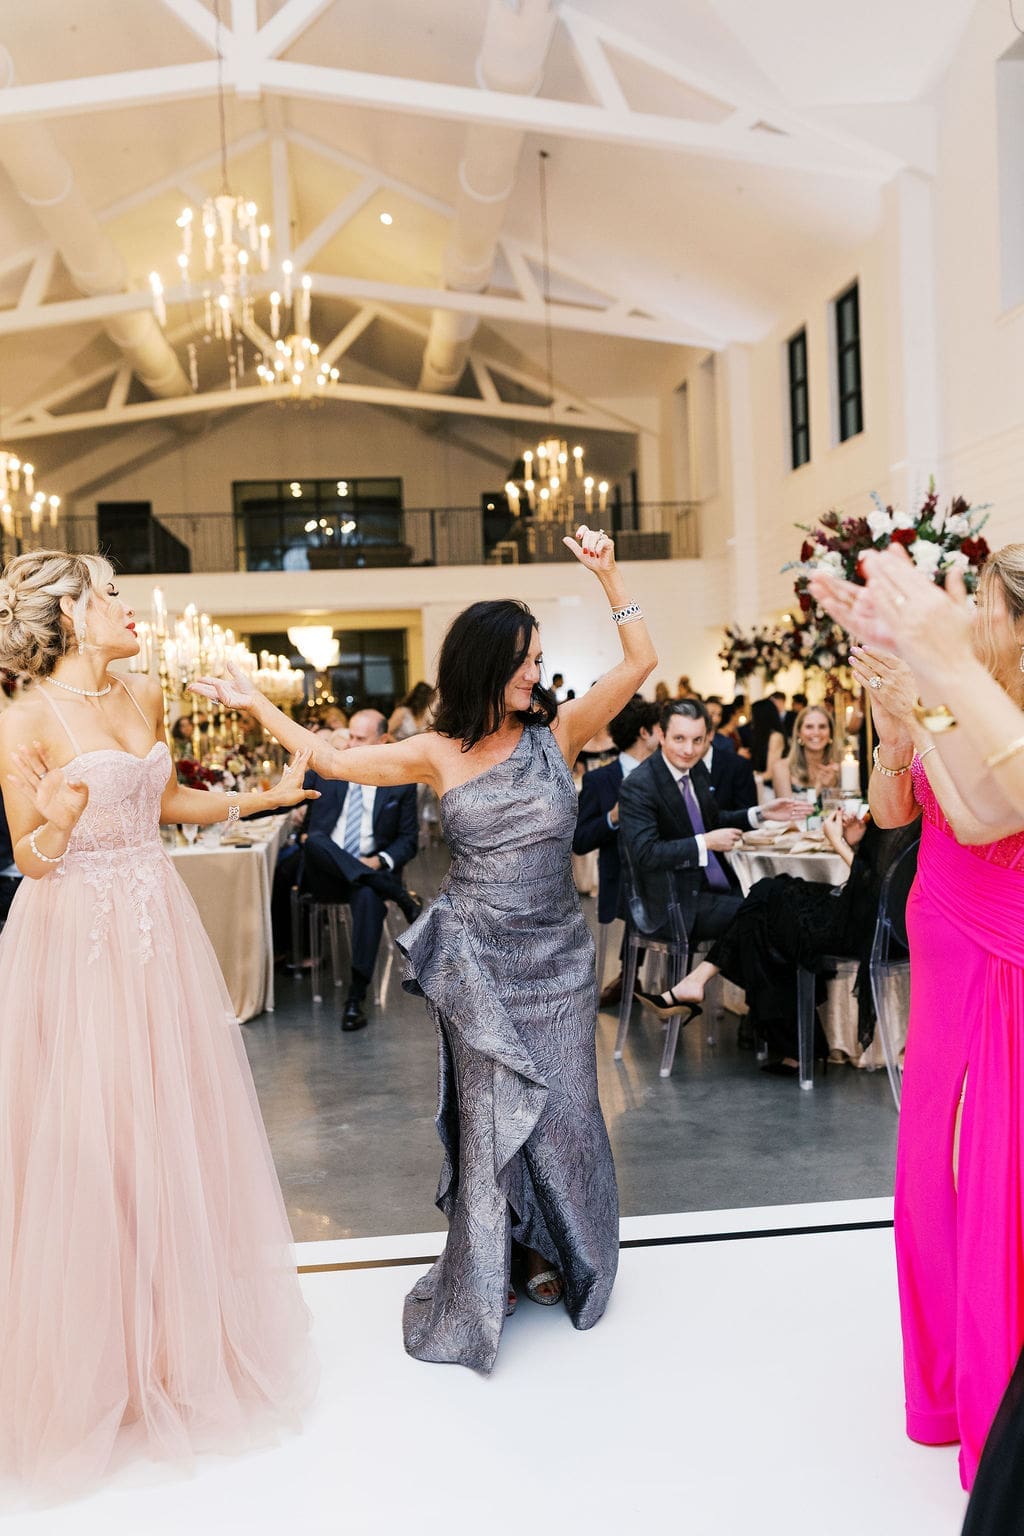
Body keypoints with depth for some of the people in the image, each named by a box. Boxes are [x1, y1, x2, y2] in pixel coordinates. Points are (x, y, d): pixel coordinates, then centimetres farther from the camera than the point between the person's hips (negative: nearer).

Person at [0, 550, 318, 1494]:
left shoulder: (144, 699, 6)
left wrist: (265, 798, 17)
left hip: (157, 929, 6)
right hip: (78, 939, -6)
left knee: (177, 1124, 13)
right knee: (85, 1140, 2)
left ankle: (181, 1334, 33)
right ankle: (91, 1356, 23)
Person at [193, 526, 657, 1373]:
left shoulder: (557, 732, -1)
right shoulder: (438, 752, 0)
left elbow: (639, 662, -8)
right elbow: (336, 761, 10)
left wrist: (607, 573, -15)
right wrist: (258, 706, 12)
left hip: (556, 953, 1)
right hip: (477, 958, -1)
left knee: (560, 1106, 8)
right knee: (491, 1110, 4)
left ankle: (553, 1254, 31)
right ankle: (486, 1277, 21)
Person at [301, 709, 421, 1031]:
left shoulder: (401, 781, 6)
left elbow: (408, 841, 7)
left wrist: (381, 861, -13)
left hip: (370, 871, -1)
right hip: (324, 874, 1)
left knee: (369, 897, -38)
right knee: (315, 841, -34)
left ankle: (356, 999, -33)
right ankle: (399, 894, -30)